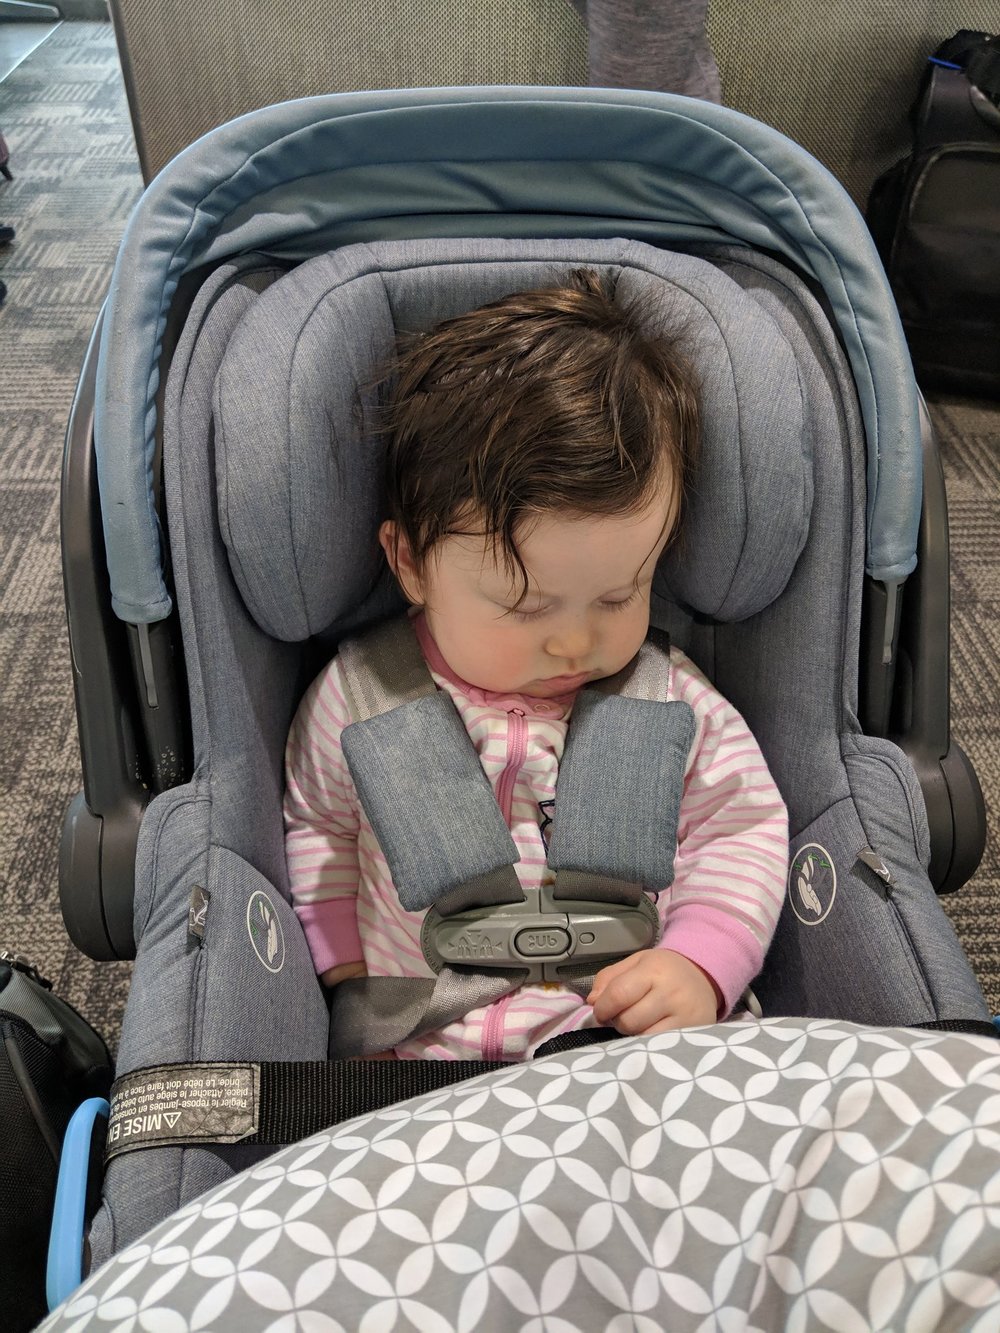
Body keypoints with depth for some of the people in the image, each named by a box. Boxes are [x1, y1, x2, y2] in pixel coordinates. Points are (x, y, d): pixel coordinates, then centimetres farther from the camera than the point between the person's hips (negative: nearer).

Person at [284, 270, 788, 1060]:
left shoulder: (677, 705, -5)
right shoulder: (359, 697, -4)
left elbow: (743, 832, 4)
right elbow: (317, 824, 12)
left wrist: (702, 965, -12)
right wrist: (346, 972, 4)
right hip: (412, 1057, 0)